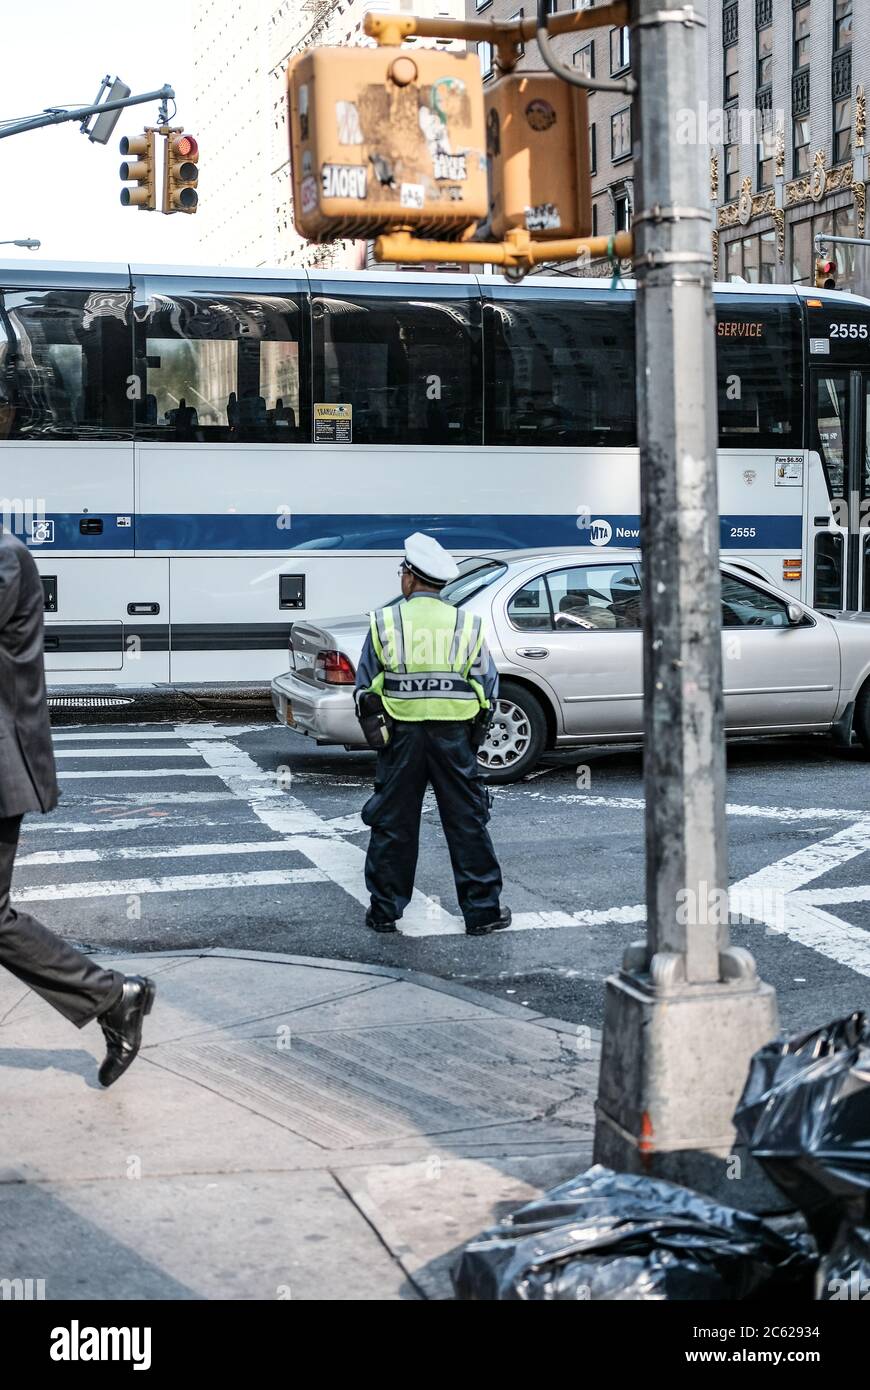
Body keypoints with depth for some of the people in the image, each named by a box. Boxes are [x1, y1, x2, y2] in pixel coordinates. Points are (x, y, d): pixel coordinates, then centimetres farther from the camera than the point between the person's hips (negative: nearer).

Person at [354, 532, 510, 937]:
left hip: (401, 736, 0)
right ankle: (481, 911, 12)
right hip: (455, 737, 1)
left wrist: (374, 728, 18)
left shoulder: (385, 622, -2)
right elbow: (488, 688, 6)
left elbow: (365, 687, 3)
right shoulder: (467, 625, 2)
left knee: (392, 825, 8)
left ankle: (384, 911, 14)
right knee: (468, 824, 7)